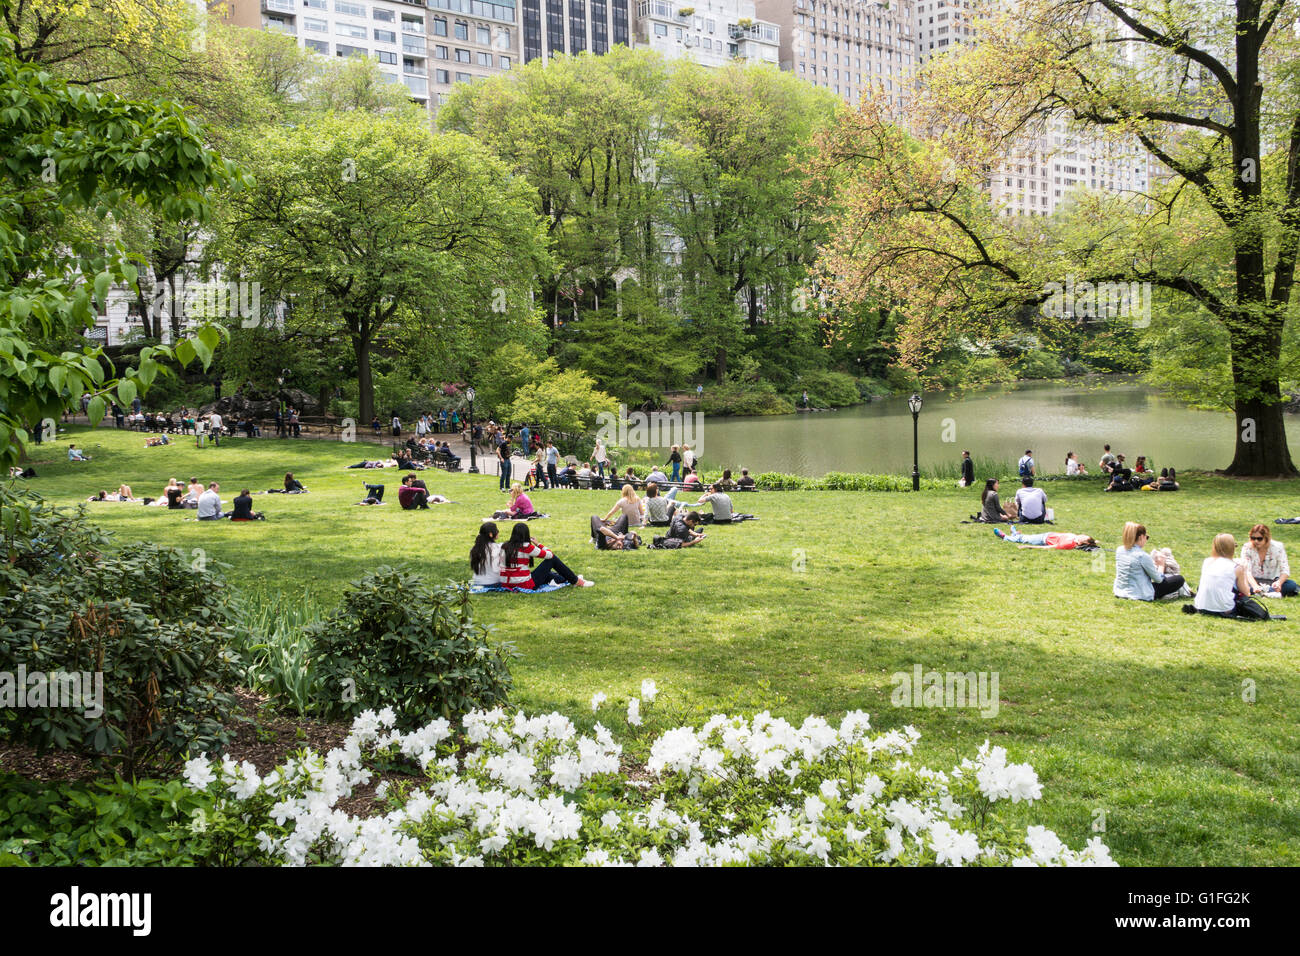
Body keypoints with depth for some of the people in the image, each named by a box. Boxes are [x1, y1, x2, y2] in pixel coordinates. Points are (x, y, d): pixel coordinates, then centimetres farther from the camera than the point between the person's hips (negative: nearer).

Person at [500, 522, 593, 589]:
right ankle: (577, 581, 19)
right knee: (552, 559, 9)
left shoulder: (505, 547, 3)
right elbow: (549, 554, -6)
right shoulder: (526, 547, -15)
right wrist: (537, 544, 10)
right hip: (525, 585, -7)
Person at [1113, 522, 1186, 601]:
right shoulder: (1143, 556, -21)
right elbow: (1158, 579, -10)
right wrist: (1161, 565, 7)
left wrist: (1154, 563, 14)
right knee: (1179, 579, 1)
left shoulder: (1119, 550, 0)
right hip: (1141, 596, -7)